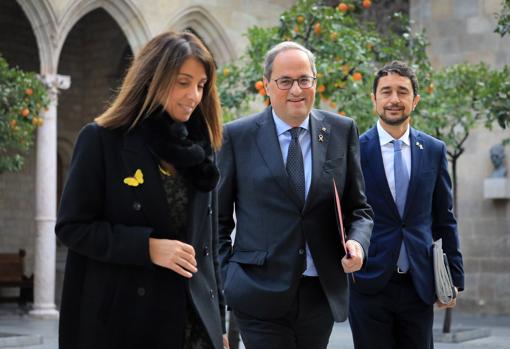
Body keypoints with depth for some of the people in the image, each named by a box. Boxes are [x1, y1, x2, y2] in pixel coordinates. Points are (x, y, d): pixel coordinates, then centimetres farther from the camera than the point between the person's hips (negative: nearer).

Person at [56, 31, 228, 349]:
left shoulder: (199, 147, 11)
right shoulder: (102, 140, -4)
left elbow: (208, 240, 14)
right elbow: (72, 226, -7)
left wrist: (218, 320, 12)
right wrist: (147, 246, -17)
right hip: (123, 322, -4)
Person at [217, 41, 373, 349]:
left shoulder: (342, 131, 5)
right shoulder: (237, 136, -1)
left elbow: (358, 207, 10)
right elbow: (219, 217, 4)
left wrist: (357, 242, -10)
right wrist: (223, 279, -3)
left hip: (322, 293, 3)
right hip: (259, 296, -3)